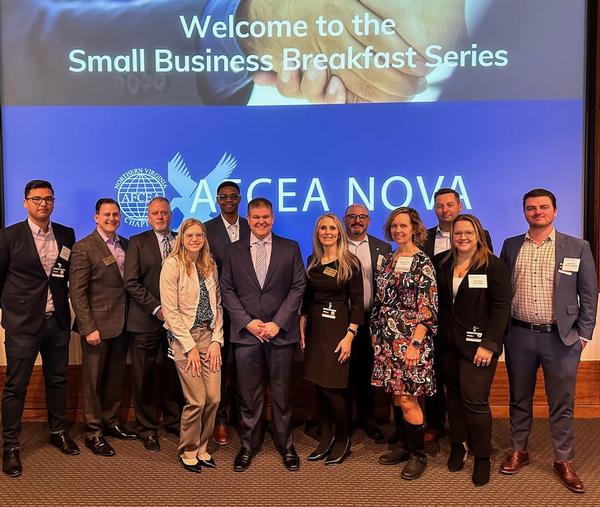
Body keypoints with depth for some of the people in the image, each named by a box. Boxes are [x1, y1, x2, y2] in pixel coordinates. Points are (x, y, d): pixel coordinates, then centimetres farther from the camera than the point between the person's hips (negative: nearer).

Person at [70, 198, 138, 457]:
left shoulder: (126, 245, 9)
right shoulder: (83, 248, -8)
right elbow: (77, 292, -12)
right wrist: (88, 328, -16)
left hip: (122, 324, 6)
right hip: (97, 325, -5)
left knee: (116, 378, 16)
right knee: (93, 380, 7)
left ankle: (111, 423, 32)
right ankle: (93, 433, 19)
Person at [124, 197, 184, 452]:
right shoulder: (137, 242, 1)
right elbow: (132, 282, -6)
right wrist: (156, 308, -13)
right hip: (147, 321, -2)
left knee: (174, 374, 10)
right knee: (144, 377, 5)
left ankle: (173, 421, 27)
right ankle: (147, 429, 20)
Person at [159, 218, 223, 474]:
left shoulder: (210, 266, 9)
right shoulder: (172, 264, -8)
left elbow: (217, 306, 10)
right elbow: (170, 311, -11)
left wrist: (216, 340, -1)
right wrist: (190, 347, -12)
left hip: (209, 335, 5)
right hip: (184, 337, -5)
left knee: (214, 397, 3)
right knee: (197, 400, -4)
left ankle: (201, 448, 24)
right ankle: (188, 452, 20)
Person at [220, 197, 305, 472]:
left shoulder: (290, 248, 4)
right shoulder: (234, 250, 8)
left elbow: (298, 287, 0)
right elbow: (227, 290, 4)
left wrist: (277, 323, -9)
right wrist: (248, 322, -7)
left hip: (281, 333, -1)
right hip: (246, 333, 1)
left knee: (282, 393, 9)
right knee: (249, 395, 9)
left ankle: (286, 445, 26)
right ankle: (249, 445, 26)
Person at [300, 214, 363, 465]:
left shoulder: (350, 263, -7)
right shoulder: (312, 261, 8)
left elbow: (357, 302, -9)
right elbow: (307, 296, 13)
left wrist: (349, 336, -14)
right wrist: (302, 327, 6)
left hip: (338, 328, -5)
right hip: (314, 328, 5)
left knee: (332, 387, -5)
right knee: (319, 385, 9)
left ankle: (343, 439, 17)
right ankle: (326, 438, 24)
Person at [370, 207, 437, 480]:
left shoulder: (423, 263, -8)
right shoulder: (388, 261, 11)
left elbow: (428, 309, -13)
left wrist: (415, 344, -19)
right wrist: (375, 333, 11)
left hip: (410, 340, -6)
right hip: (387, 339, 6)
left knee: (407, 399, -3)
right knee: (397, 396, 13)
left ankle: (418, 455, 15)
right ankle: (405, 445, 29)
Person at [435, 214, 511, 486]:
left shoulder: (494, 265, -6)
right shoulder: (442, 262, 6)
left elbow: (501, 307, -9)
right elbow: (437, 301, 10)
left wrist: (489, 344, -14)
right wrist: (439, 332, 0)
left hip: (478, 344, -4)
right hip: (448, 342, 4)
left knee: (475, 400, -4)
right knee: (453, 395, 12)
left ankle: (482, 457, 15)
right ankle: (458, 445, 30)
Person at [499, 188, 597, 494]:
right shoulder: (511, 246, 5)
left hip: (561, 338, -1)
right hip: (518, 336, 2)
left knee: (562, 404, 9)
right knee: (519, 399, 14)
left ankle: (564, 461, 25)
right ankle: (518, 451, 30)